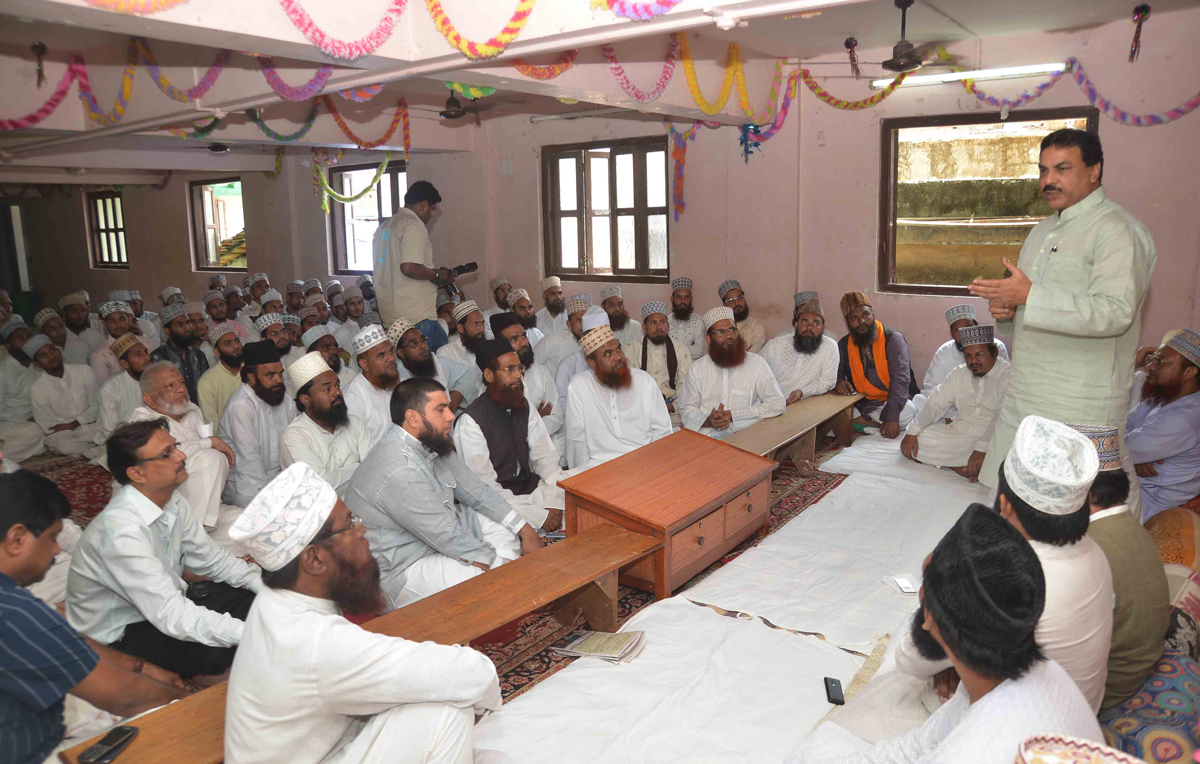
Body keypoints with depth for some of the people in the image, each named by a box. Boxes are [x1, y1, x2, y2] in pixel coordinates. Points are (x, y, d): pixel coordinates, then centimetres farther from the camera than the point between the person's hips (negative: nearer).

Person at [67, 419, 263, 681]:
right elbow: (171, 616, -34)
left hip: (163, 603, 9)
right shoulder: (121, 529, -32)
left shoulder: (172, 501, -6)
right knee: (214, 653, -31)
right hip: (119, 635, -8)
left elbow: (211, 558, 4)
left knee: (252, 595, -5)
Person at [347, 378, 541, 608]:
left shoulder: (433, 443, 0)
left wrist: (526, 531, 2)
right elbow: (449, 539, -28)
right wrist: (502, 564, -17)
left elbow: (476, 492, 7)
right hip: (400, 570, -10)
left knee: (511, 534, 7)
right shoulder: (399, 471, -32)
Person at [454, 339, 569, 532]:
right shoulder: (471, 421, -15)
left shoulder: (524, 408, 8)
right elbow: (485, 487, -17)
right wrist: (538, 516, -20)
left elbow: (546, 457, 6)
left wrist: (553, 503, -11)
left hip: (532, 487, 7)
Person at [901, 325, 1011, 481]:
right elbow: (935, 404, 10)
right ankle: (960, 467, -17)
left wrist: (982, 449, -32)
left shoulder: (1009, 376, -9)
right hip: (956, 433, 6)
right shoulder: (959, 374, 13)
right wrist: (911, 432, -5)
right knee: (913, 442, -14)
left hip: (990, 440, -6)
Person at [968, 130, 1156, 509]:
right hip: (1025, 394, 9)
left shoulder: (1117, 229, -11)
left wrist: (1029, 296, -27)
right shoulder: (1042, 231, 17)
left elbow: (1115, 312, -24)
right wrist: (1005, 306, 3)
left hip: (1083, 403, -8)